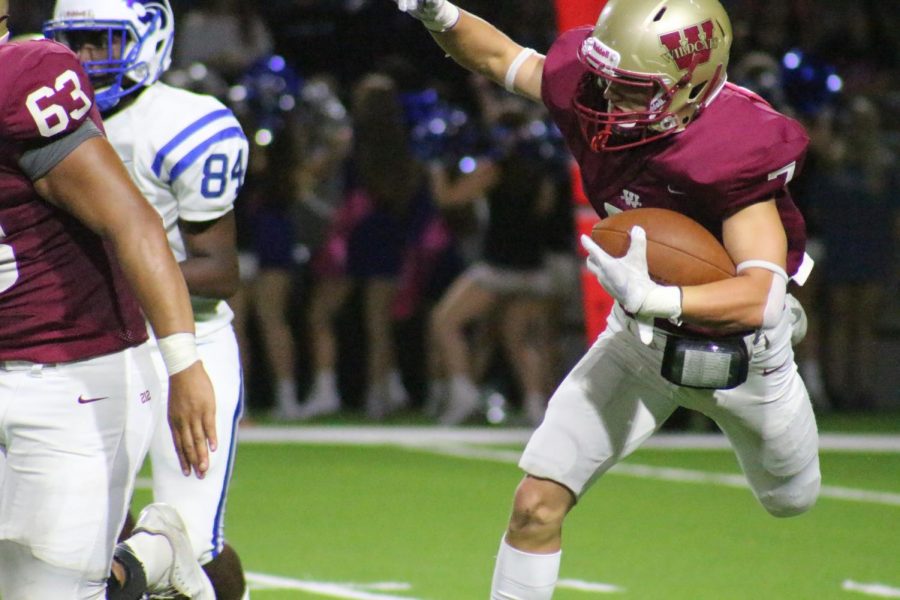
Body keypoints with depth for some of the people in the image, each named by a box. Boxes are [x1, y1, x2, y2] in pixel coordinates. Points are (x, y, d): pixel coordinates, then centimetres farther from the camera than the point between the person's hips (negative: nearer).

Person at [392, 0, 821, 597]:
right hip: (640, 339, 3)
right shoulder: (590, 93, -20)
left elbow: (759, 296, -43)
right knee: (538, 503, -12)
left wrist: (653, 299, -58)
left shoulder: (733, 151, -36)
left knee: (792, 501, 26)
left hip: (737, 347, -3)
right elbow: (499, 57, -2)